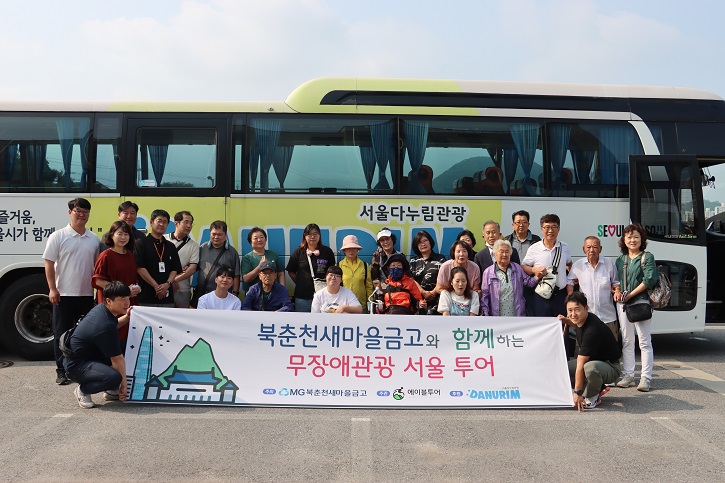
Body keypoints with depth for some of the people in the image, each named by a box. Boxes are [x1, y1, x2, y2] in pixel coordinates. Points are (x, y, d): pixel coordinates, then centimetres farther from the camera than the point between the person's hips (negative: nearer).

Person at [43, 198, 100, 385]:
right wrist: (52, 289, -11)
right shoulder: (58, 236, -3)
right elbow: (49, 263, -5)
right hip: (64, 294, -4)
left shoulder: (94, 239, 8)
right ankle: (62, 371, 10)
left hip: (86, 294, 4)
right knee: (62, 334, 2)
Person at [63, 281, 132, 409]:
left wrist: (126, 317, 11)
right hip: (76, 365, -11)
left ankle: (112, 390, 17)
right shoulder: (105, 327, -29)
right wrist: (123, 385, -12)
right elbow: (117, 359, -21)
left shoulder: (101, 308, 0)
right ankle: (82, 390, -6)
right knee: (114, 377, -34)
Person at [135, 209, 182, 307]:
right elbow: (140, 268, -7)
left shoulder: (171, 247, 16)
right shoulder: (142, 244, 2)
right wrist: (156, 286, -13)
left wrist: (167, 284, -9)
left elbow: (175, 270, 11)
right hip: (147, 296, -4)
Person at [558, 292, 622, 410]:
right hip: (593, 360, 9)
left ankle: (592, 397, -12)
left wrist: (577, 392, -28)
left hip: (610, 367, -9)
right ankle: (597, 389, 7)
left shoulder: (592, 330, -31)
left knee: (590, 367, -43)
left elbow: (580, 365, -31)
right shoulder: (583, 319, -4)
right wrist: (567, 321, 7)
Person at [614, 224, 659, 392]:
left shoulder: (647, 257, -1)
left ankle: (646, 378, 1)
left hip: (641, 302, -5)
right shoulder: (620, 260, 15)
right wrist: (616, 292, -3)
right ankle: (628, 376, 16)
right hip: (622, 304, 5)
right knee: (627, 341, 10)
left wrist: (630, 295, -13)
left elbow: (649, 280, -12)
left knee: (644, 342, -2)